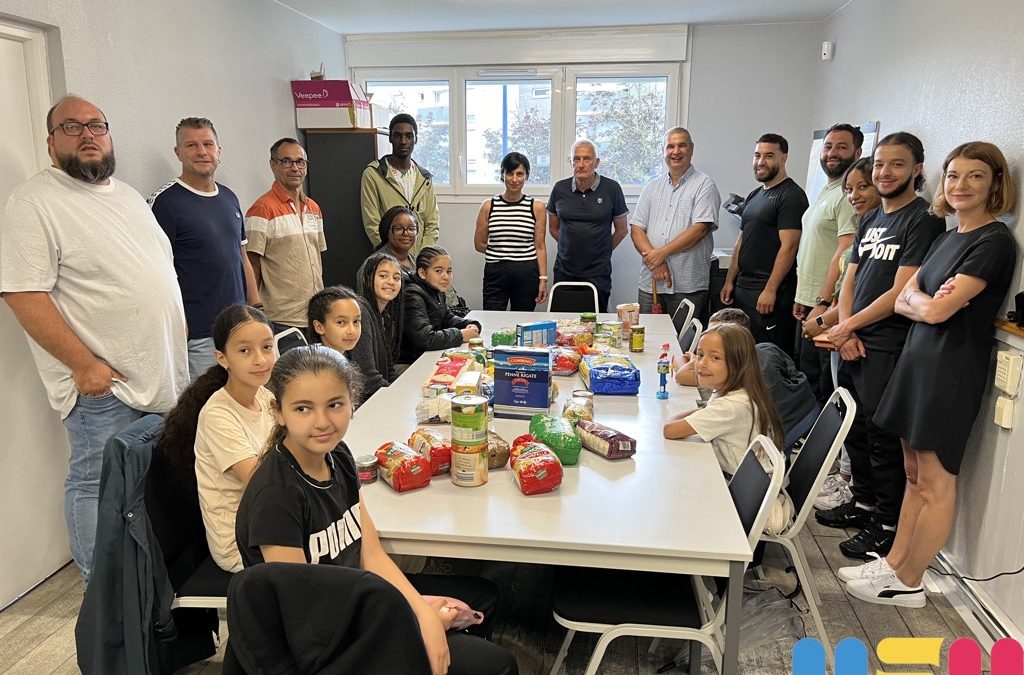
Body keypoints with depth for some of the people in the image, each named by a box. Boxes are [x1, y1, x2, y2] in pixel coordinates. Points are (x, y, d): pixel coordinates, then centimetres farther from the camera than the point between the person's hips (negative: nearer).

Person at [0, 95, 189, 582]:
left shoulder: (128, 196, 15)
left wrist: (179, 336, 14)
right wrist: (84, 363, -20)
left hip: (164, 376, 8)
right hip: (102, 382, -8)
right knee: (99, 484, 2)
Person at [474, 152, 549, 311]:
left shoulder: (537, 207, 2)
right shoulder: (488, 206, 3)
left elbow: (540, 246, 1)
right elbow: (479, 244, 9)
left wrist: (543, 279, -4)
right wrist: (499, 252, 3)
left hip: (527, 275, 0)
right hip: (495, 273, 0)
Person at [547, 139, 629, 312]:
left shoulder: (611, 189, -3)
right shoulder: (560, 188, 3)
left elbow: (621, 230, 8)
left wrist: (602, 252, 11)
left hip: (598, 274, -2)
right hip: (564, 272, 2)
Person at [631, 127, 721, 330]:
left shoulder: (704, 185, 0)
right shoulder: (652, 187, 14)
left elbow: (700, 229, -12)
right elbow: (636, 228, 6)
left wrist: (662, 253, -14)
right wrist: (654, 262, -9)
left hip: (688, 285, -4)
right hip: (650, 283, 4)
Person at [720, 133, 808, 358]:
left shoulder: (791, 196, -9)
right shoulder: (755, 195, 18)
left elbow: (788, 246, -16)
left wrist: (770, 290, -20)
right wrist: (730, 281, 14)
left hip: (769, 293, -8)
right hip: (742, 288, 8)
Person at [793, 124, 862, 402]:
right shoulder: (825, 192, 17)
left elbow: (846, 253, -22)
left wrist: (824, 303, -24)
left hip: (829, 306, -10)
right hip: (810, 304, 10)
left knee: (828, 389, -1)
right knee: (808, 380, 19)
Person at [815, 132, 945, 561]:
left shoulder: (924, 221, -10)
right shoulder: (871, 220, 15)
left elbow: (901, 293, -17)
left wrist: (848, 327, -10)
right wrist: (846, 331, -1)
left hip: (888, 348, -8)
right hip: (854, 344, 8)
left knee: (882, 438, 0)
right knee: (855, 430, 17)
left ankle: (887, 526, 14)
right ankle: (863, 504, 33)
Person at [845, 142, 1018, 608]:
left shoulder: (994, 242, -12)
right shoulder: (947, 238, 15)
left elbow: (937, 311, -19)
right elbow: (903, 301, 9)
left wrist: (919, 300, 1)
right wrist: (926, 300, -10)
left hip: (952, 369, -8)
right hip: (918, 360, 8)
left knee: (935, 483, 2)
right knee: (915, 474, 14)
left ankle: (908, 584, 13)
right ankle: (894, 564, 24)